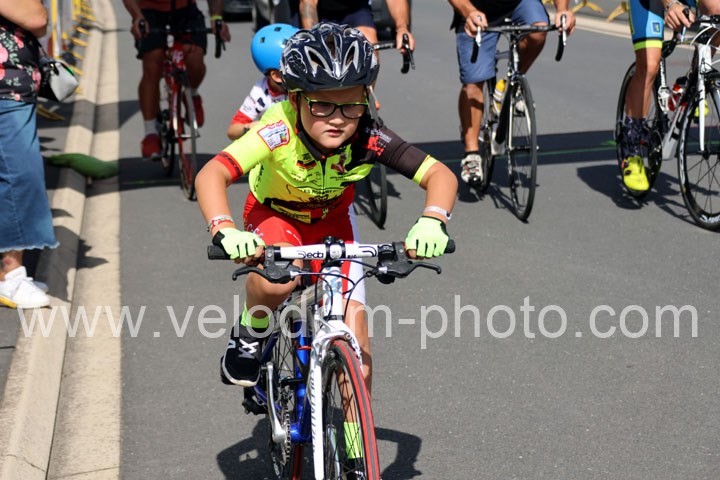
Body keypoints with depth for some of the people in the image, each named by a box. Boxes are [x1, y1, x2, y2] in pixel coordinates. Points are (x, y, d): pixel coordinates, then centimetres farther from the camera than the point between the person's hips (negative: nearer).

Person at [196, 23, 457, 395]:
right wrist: (225, 230, -64)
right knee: (277, 281, -36)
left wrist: (431, 222, -52)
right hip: (273, 216, -2)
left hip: (332, 222, 2)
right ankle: (249, 337, -3)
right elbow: (211, 175, -46)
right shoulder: (279, 130, -37)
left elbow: (440, 175, -32)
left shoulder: (369, 137, -32)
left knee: (355, 347, -7)